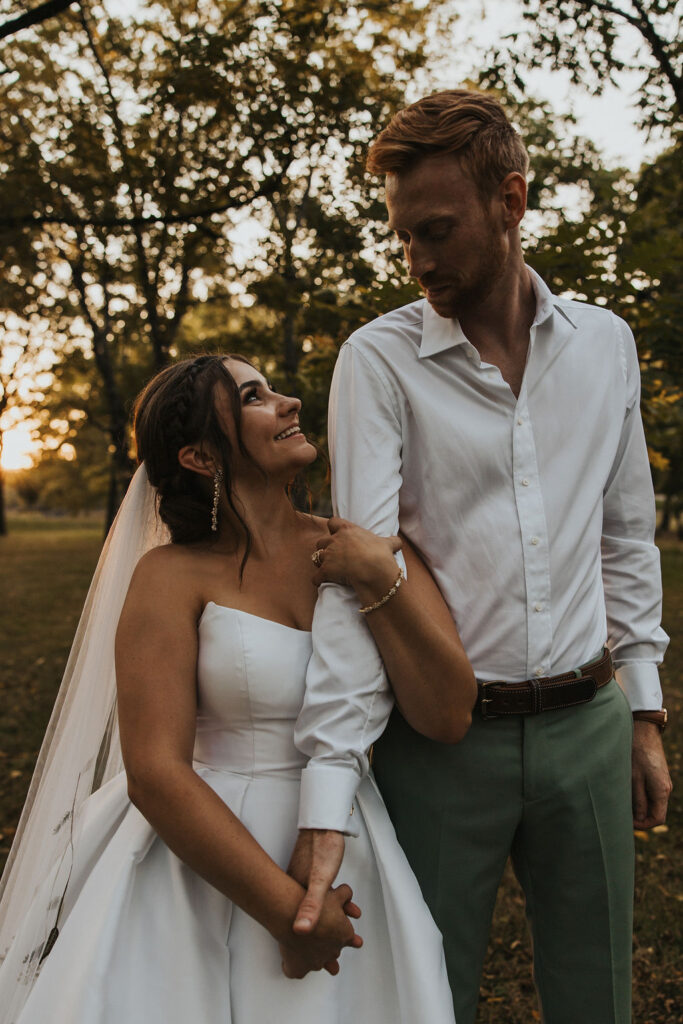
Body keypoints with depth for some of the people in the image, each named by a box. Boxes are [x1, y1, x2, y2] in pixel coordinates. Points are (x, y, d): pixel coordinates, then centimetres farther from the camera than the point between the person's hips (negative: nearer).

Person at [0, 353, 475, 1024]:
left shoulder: (356, 549, -1)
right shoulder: (173, 576, -9)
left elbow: (448, 715, -6)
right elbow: (155, 771, -15)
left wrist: (381, 582, -17)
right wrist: (285, 908, -16)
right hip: (207, 862, -2)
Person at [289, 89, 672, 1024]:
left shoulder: (606, 343, 4)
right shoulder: (379, 359, -7)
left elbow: (627, 536, 12)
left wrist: (644, 711, 11)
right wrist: (328, 798, -22)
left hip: (586, 726, 3)